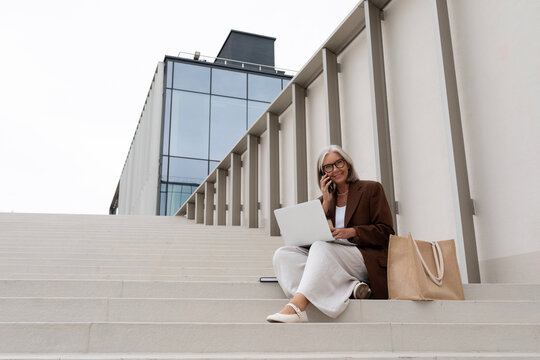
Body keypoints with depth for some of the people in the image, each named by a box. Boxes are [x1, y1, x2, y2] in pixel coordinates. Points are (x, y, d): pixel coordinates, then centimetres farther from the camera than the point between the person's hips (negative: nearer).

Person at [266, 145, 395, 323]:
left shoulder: (371, 189, 9)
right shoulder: (323, 199, 21)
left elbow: (386, 232, 1)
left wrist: (352, 232, -15)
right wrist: (326, 203, 2)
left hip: (366, 258, -5)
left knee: (321, 247, -34)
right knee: (283, 254, -19)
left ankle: (295, 307, -48)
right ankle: (349, 287, -30)